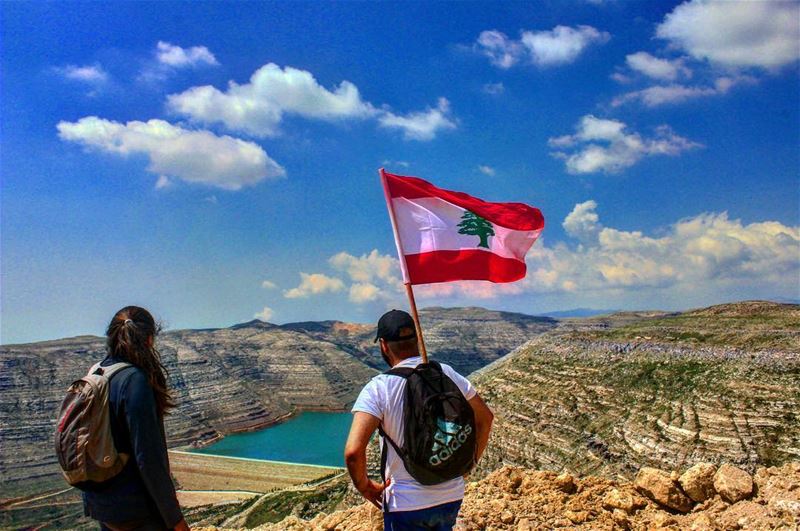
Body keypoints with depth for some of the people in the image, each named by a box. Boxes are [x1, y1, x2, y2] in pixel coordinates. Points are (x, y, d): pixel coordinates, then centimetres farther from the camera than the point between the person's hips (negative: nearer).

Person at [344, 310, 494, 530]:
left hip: (405, 503, -4)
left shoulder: (377, 389, -18)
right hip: (452, 497, 4)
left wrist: (364, 486, -8)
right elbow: (485, 417, 7)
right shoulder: (448, 374, -4)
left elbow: (353, 451, -27)